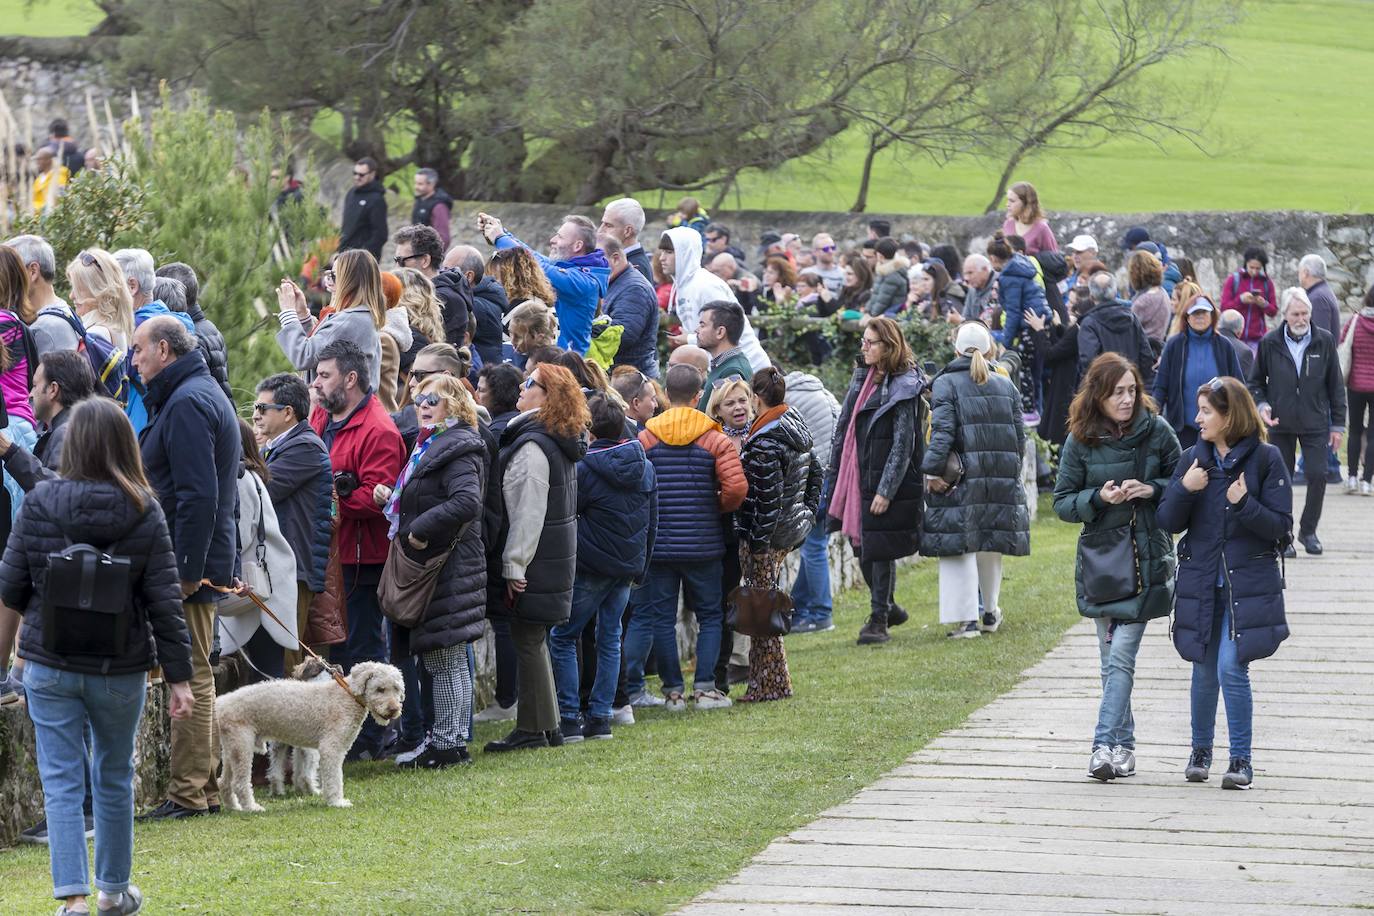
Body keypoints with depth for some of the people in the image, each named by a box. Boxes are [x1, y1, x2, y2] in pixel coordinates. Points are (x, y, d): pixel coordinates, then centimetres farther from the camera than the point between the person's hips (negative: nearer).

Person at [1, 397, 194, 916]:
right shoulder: (144, 513, -9)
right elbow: (164, 601, -8)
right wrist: (179, 676, -2)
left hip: (49, 667, -1)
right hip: (121, 669, 1)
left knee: (61, 781, 3)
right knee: (115, 777, 18)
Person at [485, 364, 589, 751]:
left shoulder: (532, 446, -18)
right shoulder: (561, 444, 13)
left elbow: (527, 512, -21)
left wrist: (513, 566, -19)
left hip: (535, 560, -10)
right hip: (557, 558, 10)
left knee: (528, 644, -4)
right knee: (535, 642, 16)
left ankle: (532, 730, 0)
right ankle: (546, 726, 21)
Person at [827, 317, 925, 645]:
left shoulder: (903, 388, -11)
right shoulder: (862, 378, 11)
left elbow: (903, 445, -14)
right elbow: (843, 426, 17)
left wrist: (886, 490, -17)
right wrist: (833, 468, 14)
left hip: (886, 481, -7)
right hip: (856, 477, 7)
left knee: (879, 550, -4)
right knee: (860, 546, 11)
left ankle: (879, 619, 4)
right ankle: (886, 607, 28)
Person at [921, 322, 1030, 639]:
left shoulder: (946, 384, -5)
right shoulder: (1006, 386, 9)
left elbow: (942, 431, -15)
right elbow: (1019, 436, 9)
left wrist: (932, 471, -15)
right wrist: (1012, 471, 18)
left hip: (962, 480, -5)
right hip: (1003, 479, 5)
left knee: (959, 547, -2)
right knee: (991, 544, 18)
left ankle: (967, 619, -8)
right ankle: (990, 612, 29)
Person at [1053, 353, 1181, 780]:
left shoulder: (1156, 431, -1)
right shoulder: (1081, 440, 1)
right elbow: (1062, 501, 4)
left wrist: (1152, 489, -11)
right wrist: (1098, 497, -14)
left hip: (1147, 557, -2)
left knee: (1121, 656, -12)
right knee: (1111, 658, 7)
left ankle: (1105, 744, -15)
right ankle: (1124, 746, 16)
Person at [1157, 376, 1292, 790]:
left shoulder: (1265, 459, -5)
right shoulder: (1193, 459, 5)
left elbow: (1281, 527, -6)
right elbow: (1169, 522, 4)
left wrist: (1244, 504, -21)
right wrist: (1183, 490, -14)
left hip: (1248, 582, -4)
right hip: (1201, 581, 4)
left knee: (1232, 667, -13)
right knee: (1204, 671, 11)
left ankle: (1241, 759, -3)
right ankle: (1200, 748, 30)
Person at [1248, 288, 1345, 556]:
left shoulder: (1324, 342, 1)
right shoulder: (1270, 343, 0)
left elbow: (1336, 385, 6)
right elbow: (1256, 382, 11)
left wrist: (1337, 423, 4)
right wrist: (1261, 405, -8)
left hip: (1315, 423, 0)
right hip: (1280, 423, 0)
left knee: (1318, 477, -5)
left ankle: (1308, 530, 14)